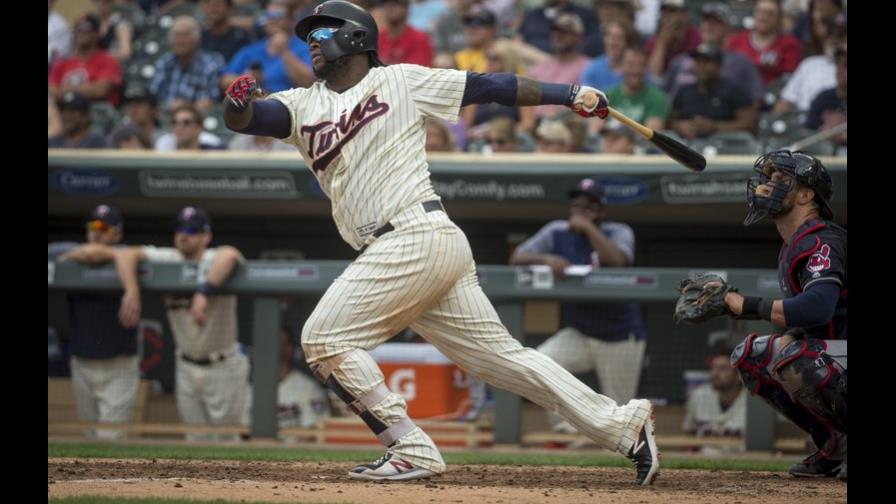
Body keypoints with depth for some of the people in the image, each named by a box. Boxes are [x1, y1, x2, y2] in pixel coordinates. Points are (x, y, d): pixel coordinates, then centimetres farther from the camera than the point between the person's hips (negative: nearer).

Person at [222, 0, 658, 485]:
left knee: (323, 339, -10)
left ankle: (411, 450, -9)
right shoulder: (303, 105, 19)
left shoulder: (400, 81, 5)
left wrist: (572, 95, -1)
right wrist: (238, 103, -21)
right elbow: (244, 118, 3)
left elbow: (488, 86, 4)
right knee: (498, 354, 7)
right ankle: (622, 423, 10)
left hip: (416, 238, -7)